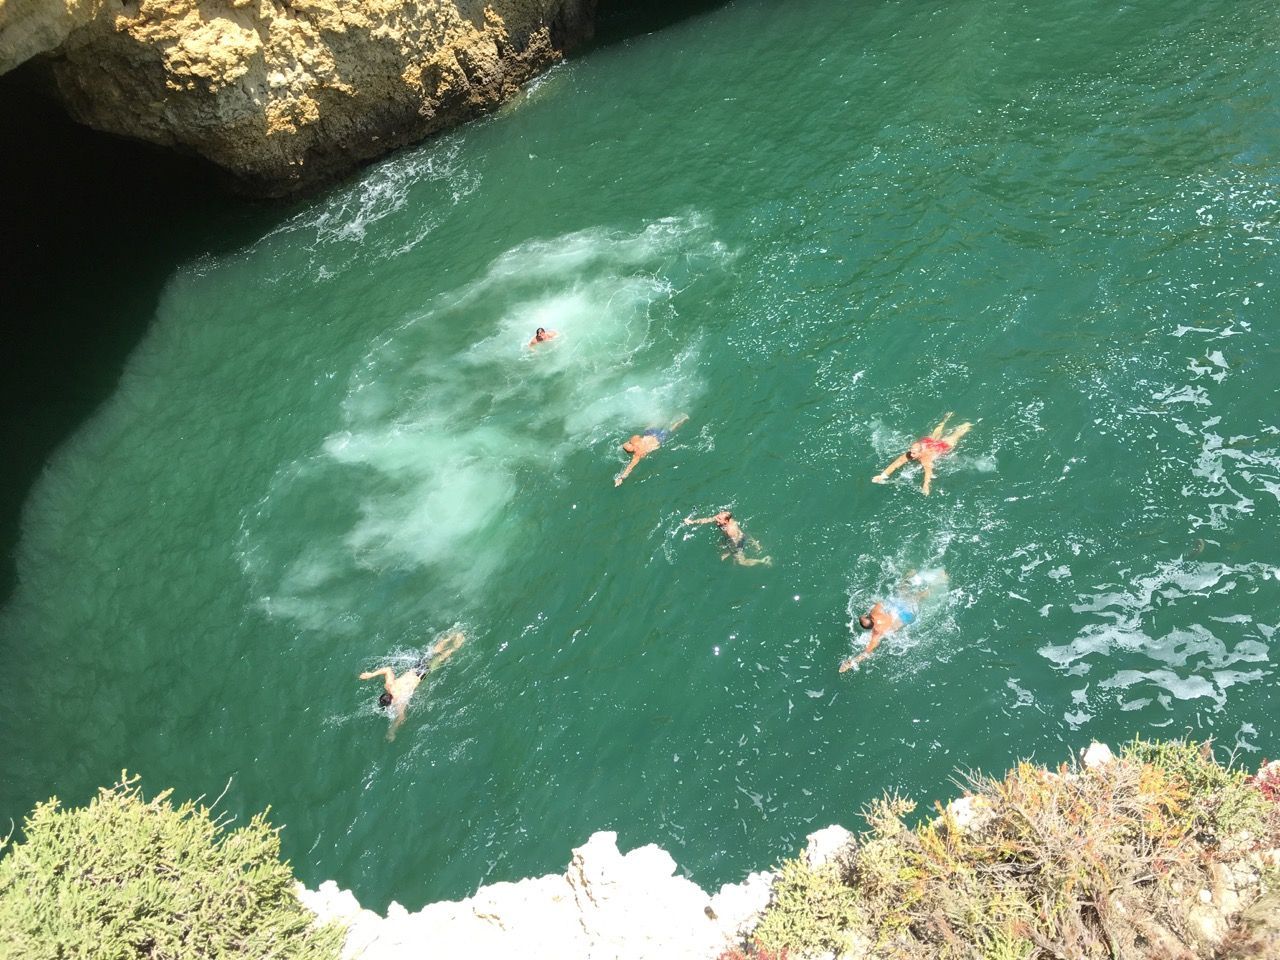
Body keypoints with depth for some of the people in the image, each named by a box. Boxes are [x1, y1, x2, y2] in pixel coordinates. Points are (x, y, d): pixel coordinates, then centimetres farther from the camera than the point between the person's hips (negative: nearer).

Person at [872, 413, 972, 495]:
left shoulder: (925, 459, -45)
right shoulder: (908, 455, -35)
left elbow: (928, 471, -62)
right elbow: (896, 464, -44)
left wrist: (926, 485, -79)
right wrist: (883, 475, -58)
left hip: (943, 445, -3)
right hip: (926, 441, 3)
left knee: (955, 436, 24)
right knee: (935, 435, 34)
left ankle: (966, 426, 50)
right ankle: (946, 420, 59)